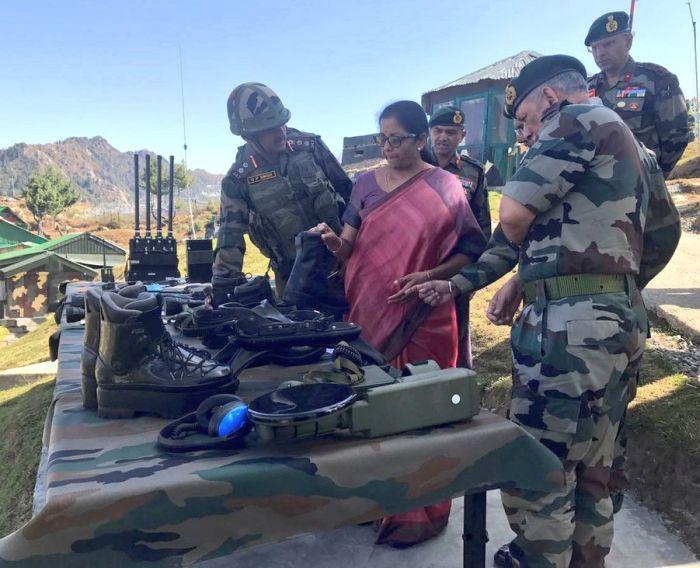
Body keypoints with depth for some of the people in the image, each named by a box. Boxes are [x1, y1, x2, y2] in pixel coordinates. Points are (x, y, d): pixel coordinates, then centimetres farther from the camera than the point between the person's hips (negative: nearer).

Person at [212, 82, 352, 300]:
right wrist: (221, 285, -9)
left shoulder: (310, 145, -5)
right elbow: (230, 234, -6)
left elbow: (346, 190, 4)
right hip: (291, 272, -1)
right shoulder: (238, 179, -9)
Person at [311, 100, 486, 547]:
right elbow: (351, 249, 7)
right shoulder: (367, 184, 9)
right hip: (370, 312, 4)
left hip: (422, 318, -4)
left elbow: (472, 251, -2)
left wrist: (430, 276, -16)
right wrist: (333, 241, -15)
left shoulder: (444, 187, -2)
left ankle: (422, 510, 20)